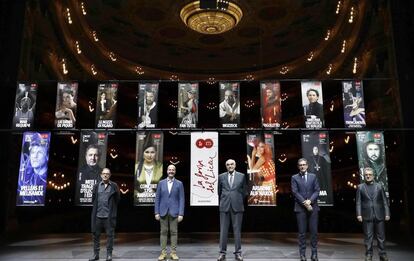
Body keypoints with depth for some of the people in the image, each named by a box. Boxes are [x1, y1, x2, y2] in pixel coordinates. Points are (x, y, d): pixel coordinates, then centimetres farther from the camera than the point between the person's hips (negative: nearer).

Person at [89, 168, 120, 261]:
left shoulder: (114, 186, 1)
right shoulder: (96, 186, 8)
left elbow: (117, 200, 3)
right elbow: (93, 199, 12)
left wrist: (112, 209, 3)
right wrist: (96, 208, 7)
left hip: (109, 216, -3)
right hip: (97, 215, 3)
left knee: (110, 235, 3)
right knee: (96, 235, 9)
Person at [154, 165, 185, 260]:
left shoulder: (179, 183, 2)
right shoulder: (161, 183, 6)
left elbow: (181, 199, -1)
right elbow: (157, 198, 6)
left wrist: (181, 214, -8)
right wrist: (156, 212, -1)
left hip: (174, 212, -1)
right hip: (163, 212, 1)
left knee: (174, 232, 2)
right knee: (163, 232, 4)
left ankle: (173, 253, 9)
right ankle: (163, 253, 11)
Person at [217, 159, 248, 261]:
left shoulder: (241, 176, 4)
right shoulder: (221, 176, 5)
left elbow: (244, 191, 10)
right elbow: (219, 191, 13)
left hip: (237, 206, -1)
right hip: (224, 206, 1)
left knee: (237, 230, 3)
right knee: (223, 230, 3)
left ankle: (238, 253, 12)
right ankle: (222, 253, 11)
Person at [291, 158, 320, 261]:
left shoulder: (313, 176, 11)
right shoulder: (294, 178, 6)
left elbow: (317, 190, 4)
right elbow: (295, 192, -3)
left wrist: (310, 201, -11)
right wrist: (304, 203, -12)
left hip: (313, 207, 2)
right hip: (300, 208, -2)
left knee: (314, 231, 2)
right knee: (302, 232, 1)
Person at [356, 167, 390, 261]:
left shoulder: (379, 186, 11)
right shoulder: (360, 187, 8)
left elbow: (385, 201, 8)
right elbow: (358, 202, 3)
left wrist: (387, 213, -1)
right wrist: (359, 214, -6)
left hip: (379, 215, 1)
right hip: (367, 216, -1)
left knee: (381, 236, 6)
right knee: (368, 237, 1)